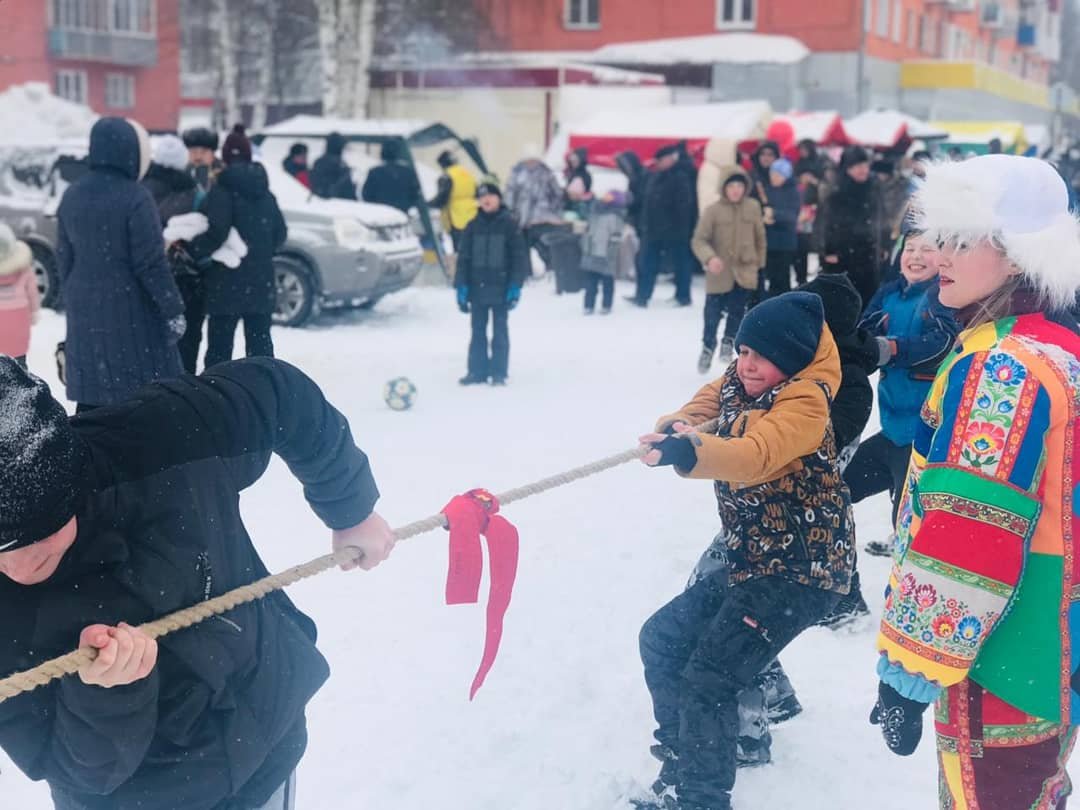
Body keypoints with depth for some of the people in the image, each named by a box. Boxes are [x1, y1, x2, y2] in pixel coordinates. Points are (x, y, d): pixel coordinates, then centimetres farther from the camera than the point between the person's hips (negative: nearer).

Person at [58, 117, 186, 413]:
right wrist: (173, 309, -10)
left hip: (86, 313, 6)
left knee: (91, 393, 10)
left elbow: (64, 258, 13)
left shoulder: (72, 196, 7)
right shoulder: (135, 197, -14)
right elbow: (151, 264, -16)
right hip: (131, 311, -6)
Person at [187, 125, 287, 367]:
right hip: (261, 281, 6)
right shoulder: (264, 193, 10)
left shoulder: (223, 189, -11)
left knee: (219, 344, 0)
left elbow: (216, 231, -20)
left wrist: (192, 251, -9)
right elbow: (280, 232, 13)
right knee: (260, 340, 12)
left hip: (228, 282, -6)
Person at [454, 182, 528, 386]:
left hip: (500, 288, -3)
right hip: (477, 288, 3)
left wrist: (515, 286, -11)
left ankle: (499, 372, 9)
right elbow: (464, 258, 7)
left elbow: (519, 257, -4)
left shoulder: (509, 224, -2)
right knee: (477, 331, 7)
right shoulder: (473, 226, 7)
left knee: (500, 331, 4)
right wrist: (461, 287, 0)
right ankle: (477, 371, 13)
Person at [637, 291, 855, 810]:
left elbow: (756, 455, -36)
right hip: (745, 559, 9)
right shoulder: (737, 387, 8)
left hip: (801, 570, -9)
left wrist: (687, 451, -54)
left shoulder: (804, 402, -19)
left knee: (707, 680, -16)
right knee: (663, 641, 12)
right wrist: (677, 428, -23)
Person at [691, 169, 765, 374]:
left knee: (737, 312, 3)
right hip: (719, 274, -1)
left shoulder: (753, 207, -2)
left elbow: (760, 237, 10)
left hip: (745, 271, 2)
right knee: (712, 314, 7)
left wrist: (759, 262, 15)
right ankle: (708, 346, 29)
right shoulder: (713, 210, -11)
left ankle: (729, 342, 29)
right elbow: (699, 240, -12)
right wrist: (709, 258, -29)